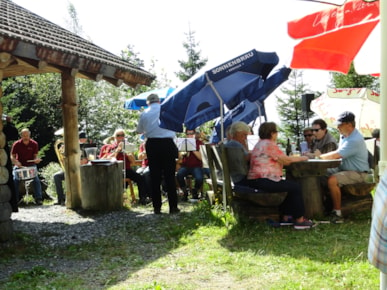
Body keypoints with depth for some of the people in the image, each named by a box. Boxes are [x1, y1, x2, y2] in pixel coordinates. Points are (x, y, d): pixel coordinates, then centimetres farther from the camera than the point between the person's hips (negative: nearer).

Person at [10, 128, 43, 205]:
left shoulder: (34, 144, -4)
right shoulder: (16, 144, -7)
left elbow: (35, 155, 0)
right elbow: (12, 156, -2)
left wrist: (36, 159, -24)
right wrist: (16, 162, -23)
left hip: (31, 165, 0)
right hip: (19, 166, 0)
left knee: (36, 179, -20)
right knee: (15, 180, -19)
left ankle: (38, 198, -12)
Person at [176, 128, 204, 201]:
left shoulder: (199, 143, 3)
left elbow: (201, 157, -10)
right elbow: (179, 160, 5)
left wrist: (193, 149, -17)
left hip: (196, 166, -1)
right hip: (185, 166, 1)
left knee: (199, 178, -32)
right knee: (179, 175, -33)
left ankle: (195, 192, 2)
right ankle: (185, 192, -5)